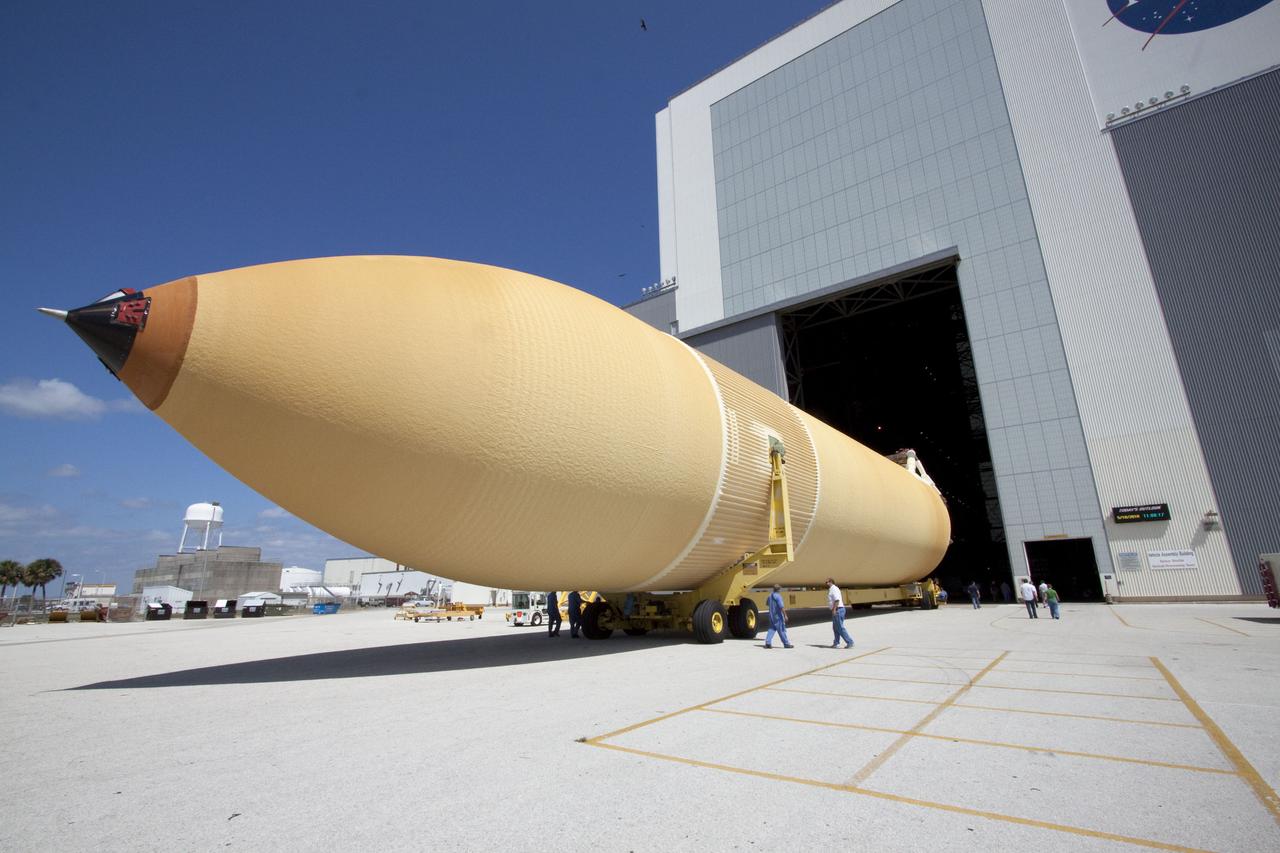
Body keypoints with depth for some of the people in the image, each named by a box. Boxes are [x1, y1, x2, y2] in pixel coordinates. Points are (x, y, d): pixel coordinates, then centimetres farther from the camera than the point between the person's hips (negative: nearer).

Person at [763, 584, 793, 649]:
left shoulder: (770, 596, 7)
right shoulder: (778, 596, -19)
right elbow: (781, 607, -22)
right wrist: (785, 615, -17)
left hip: (771, 615, 7)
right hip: (778, 616, -7)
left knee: (772, 629, 11)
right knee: (781, 630, 3)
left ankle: (768, 643, 1)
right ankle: (786, 644, 13)